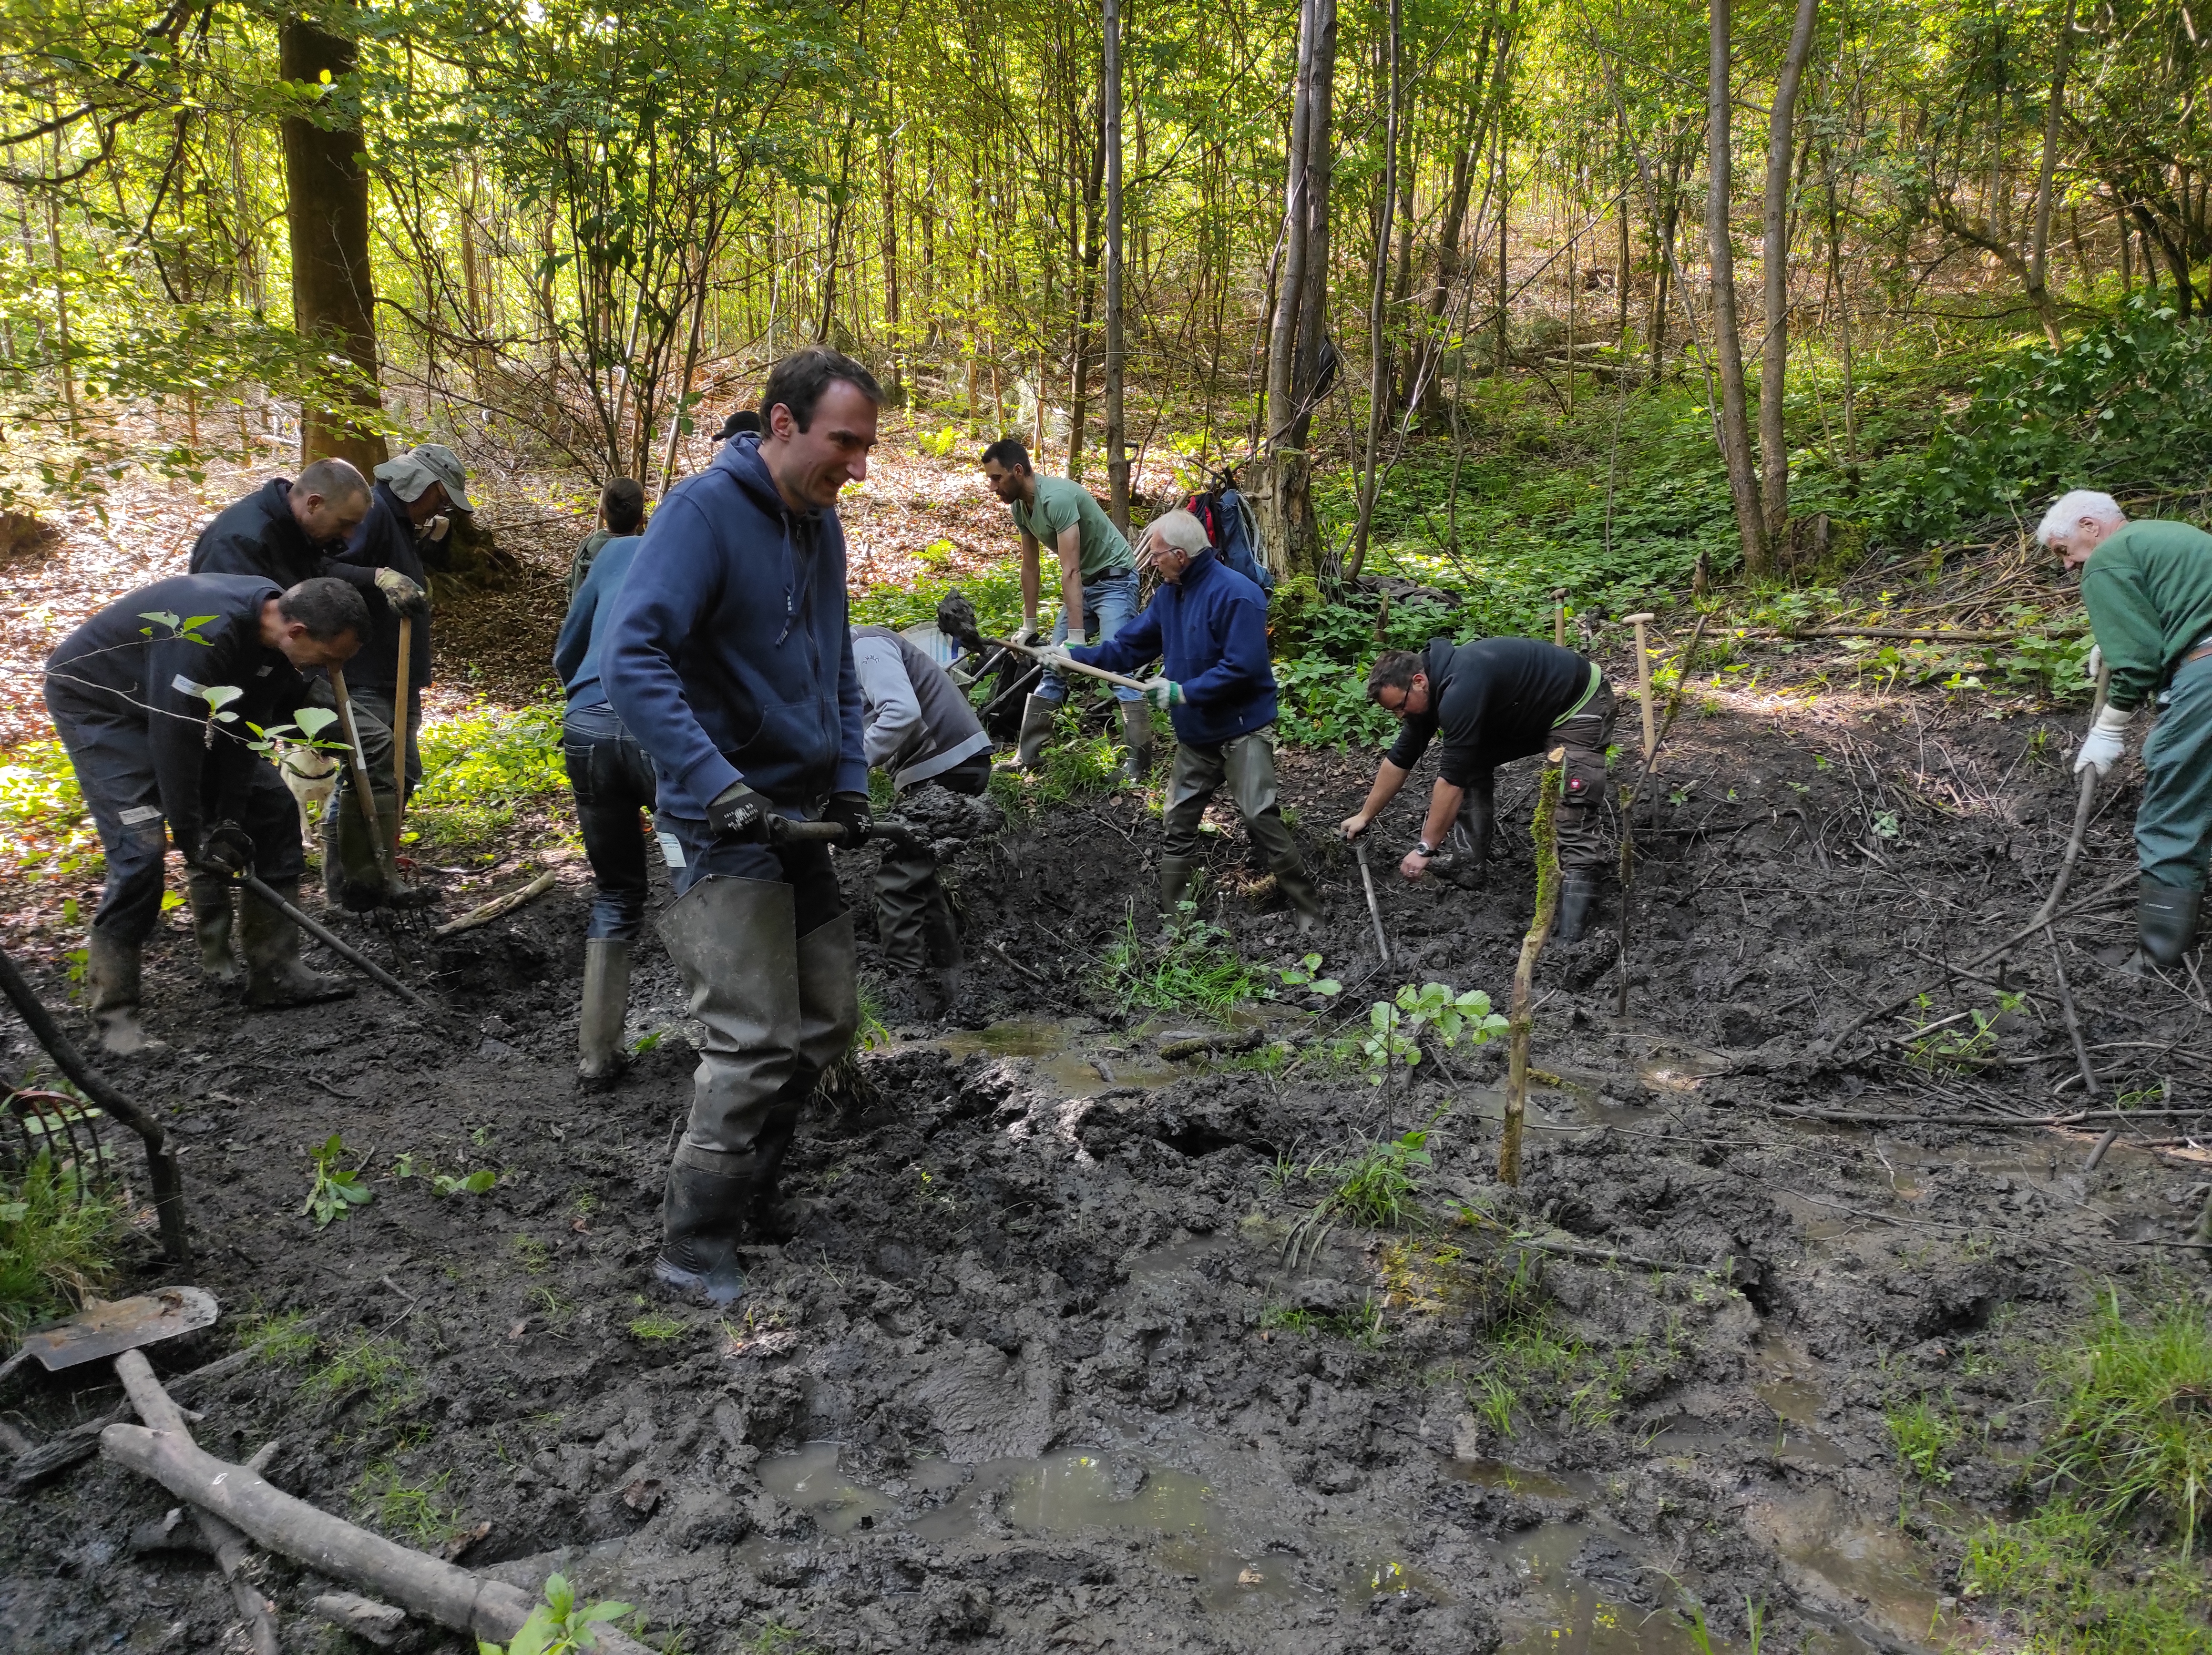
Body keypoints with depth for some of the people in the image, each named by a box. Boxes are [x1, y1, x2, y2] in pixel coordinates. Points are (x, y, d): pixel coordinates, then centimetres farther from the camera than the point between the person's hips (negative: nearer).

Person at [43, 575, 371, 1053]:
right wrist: (190, 835, -21)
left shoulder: (276, 624, -14)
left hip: (182, 700, 8)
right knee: (140, 846, -18)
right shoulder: (206, 634, -39)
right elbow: (173, 737, -31)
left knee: (272, 805, 2)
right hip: (95, 698, -8)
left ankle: (274, 969, 9)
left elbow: (246, 724, -7)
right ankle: (114, 1011, -3)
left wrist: (231, 817, -10)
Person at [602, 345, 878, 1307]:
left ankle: (747, 1198, 31)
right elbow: (629, 657, -24)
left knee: (826, 1022, 13)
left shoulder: (821, 526, 11)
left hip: (799, 821, 9)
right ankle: (696, 1248, 8)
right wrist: (716, 784, -31)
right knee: (756, 1045, -9)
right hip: (721, 830, -8)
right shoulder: (705, 509, -15)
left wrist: (849, 782, 10)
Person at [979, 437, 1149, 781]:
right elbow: (1030, 568, 9)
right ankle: (1026, 756, 13)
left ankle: (1140, 762, -13)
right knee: (1052, 666, 8)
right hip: (1083, 583, 9)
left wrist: (1077, 636, -32)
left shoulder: (1057, 497, -28)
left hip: (1114, 578, -9)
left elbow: (1070, 571, -31)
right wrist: (1028, 626, 12)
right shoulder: (1020, 507, -1)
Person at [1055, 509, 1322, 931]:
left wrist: (1182, 692, -24)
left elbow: (1243, 668, -26)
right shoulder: (1168, 594, 5)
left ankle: (1309, 910, 5)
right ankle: (1171, 918, 20)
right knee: (1178, 825, 10)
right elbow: (1130, 645, 12)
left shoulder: (1235, 595, -21)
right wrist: (1074, 657, 3)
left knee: (1261, 819, -8)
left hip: (1242, 729, -8)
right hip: (1194, 733, 8)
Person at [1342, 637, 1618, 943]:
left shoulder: (1460, 691, -34)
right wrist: (1365, 816, 15)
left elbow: (1452, 777, -33)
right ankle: (1472, 869, 9)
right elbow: (1400, 759, 9)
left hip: (1579, 703, -10)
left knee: (1573, 805, -22)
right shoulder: (1429, 688, -4)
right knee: (1470, 766, 5)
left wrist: (1425, 848, -27)